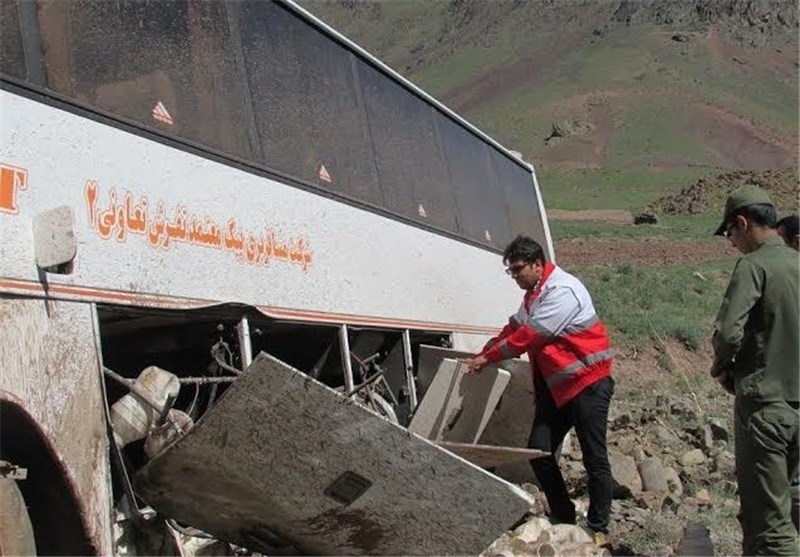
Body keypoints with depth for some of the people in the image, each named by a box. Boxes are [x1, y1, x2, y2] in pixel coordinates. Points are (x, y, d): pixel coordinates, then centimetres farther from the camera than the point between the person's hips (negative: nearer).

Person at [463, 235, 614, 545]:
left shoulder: (561, 291, -20)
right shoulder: (535, 293, 12)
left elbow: (527, 336, -21)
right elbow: (514, 327, 17)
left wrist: (488, 358, -13)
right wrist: (483, 355, 6)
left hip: (587, 383, -9)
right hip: (555, 385, 10)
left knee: (594, 458, -2)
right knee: (539, 451, 5)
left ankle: (598, 528, 8)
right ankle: (563, 518, 18)